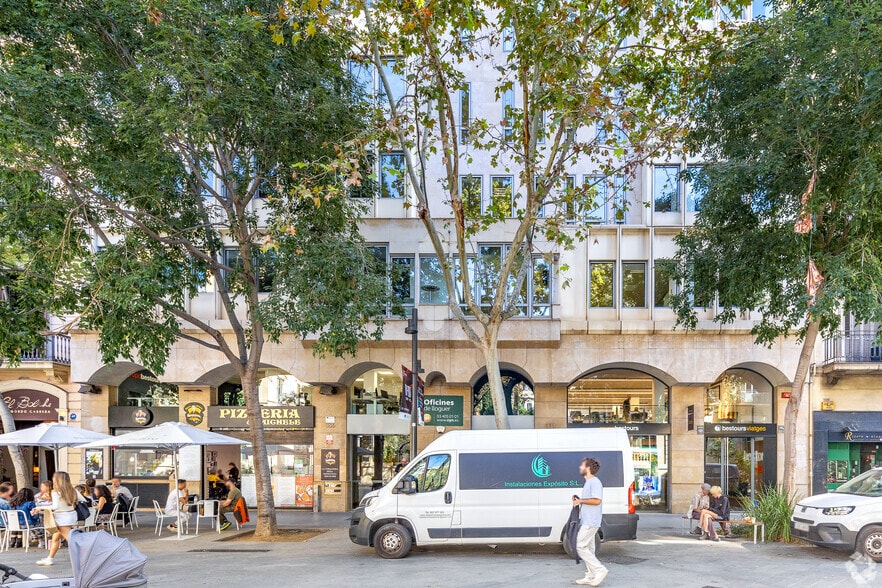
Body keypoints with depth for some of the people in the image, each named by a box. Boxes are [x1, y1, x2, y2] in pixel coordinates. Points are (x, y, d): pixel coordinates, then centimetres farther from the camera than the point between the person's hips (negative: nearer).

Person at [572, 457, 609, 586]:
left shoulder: (594, 482, -14)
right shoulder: (588, 482, 19)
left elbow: (597, 500, -25)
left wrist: (581, 500, -16)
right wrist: (578, 500, 11)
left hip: (590, 522, -11)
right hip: (587, 521, 11)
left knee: (581, 547, -11)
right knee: (588, 549, 11)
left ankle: (600, 569, -10)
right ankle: (591, 576, 14)